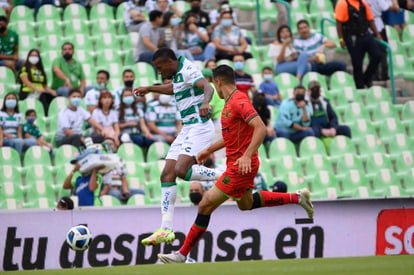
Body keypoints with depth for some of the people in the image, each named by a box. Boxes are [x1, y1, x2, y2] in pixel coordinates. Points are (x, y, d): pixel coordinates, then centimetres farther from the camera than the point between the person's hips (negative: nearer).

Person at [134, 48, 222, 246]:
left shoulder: (188, 71, -12)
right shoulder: (178, 74, 16)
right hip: (187, 130, 10)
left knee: (181, 170, -27)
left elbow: (208, 87, -30)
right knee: (167, 175, 2)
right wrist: (150, 89, 46)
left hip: (199, 127, -10)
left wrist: (205, 103, -50)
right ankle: (166, 229, 0)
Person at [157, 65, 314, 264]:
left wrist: (247, 155, -37)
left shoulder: (239, 101, -19)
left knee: (206, 205, -9)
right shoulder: (231, 102, 12)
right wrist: (209, 150, 26)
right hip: (236, 164, 11)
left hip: (240, 166, -11)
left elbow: (260, 128, -29)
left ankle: (182, 255, -4)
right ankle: (297, 198, 34)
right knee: (246, 204, 29)